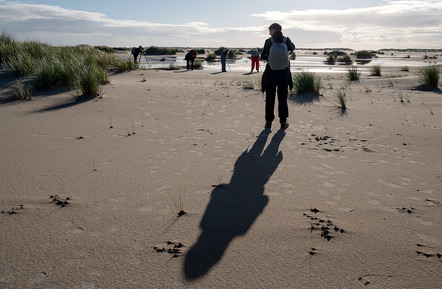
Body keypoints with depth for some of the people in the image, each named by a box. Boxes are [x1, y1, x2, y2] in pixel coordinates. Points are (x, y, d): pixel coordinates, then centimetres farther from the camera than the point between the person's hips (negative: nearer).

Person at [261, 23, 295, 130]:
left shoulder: (269, 41, -9)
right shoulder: (286, 40, -4)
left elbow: (263, 56, -1)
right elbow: (292, 48, 19)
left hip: (271, 73, -1)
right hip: (284, 72, 1)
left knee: (270, 98, 8)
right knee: (282, 98, 10)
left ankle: (268, 122, 11)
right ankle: (283, 122, 12)